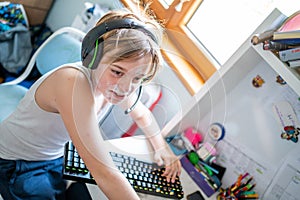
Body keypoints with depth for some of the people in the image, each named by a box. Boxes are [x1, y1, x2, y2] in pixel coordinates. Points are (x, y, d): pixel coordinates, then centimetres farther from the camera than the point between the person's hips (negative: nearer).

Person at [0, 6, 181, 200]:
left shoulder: (112, 85, -14)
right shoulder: (74, 83, -37)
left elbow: (141, 114, 9)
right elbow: (105, 175, -40)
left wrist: (162, 148, -2)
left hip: (58, 155, 6)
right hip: (17, 164, -6)